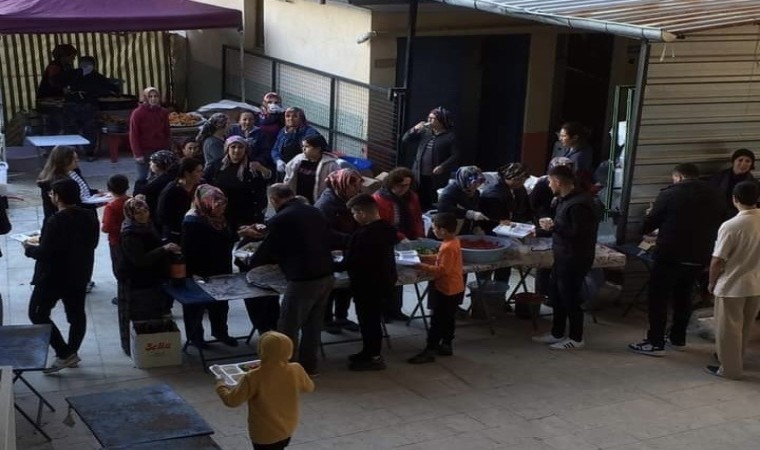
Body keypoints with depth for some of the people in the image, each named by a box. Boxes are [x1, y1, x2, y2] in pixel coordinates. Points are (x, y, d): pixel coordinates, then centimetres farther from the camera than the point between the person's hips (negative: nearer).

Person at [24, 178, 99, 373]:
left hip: (53, 276, -8)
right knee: (76, 313, 17)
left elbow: (44, 253, -24)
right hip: (80, 274, 8)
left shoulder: (56, 221, -25)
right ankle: (72, 353, 27)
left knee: (38, 314, 4)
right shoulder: (90, 216, -1)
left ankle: (64, 353, 1)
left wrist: (29, 249, -5)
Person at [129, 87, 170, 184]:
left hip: (160, 151, 3)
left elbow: (167, 133, 11)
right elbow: (133, 135, -7)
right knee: (142, 178, 1)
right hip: (144, 152, -3)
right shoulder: (137, 113, -6)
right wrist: (137, 154, -11)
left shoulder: (163, 113, 6)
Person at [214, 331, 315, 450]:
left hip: (264, 434, -5)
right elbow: (309, 387, 4)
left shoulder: (253, 378, -28)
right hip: (288, 429, 5)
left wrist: (220, 385, -1)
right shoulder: (295, 370, -16)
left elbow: (232, 401, -19)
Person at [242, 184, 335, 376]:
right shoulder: (315, 212, 10)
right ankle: (308, 365, 27)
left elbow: (266, 252, -1)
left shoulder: (279, 220, -10)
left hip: (303, 280, -7)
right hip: (326, 276, 7)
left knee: (287, 329, 6)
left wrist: (250, 261, 22)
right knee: (313, 324, 19)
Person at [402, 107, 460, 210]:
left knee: (433, 204, -6)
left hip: (436, 177, -4)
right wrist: (415, 129, -5)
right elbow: (405, 140, 11)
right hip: (420, 175, 5)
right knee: (419, 202, 8)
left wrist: (443, 166, -21)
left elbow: (455, 156, -9)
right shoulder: (424, 132, 10)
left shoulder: (450, 137, -3)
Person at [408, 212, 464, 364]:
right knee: (447, 319, 19)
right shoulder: (454, 241, 4)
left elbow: (443, 270, -27)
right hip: (454, 289, 10)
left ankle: (429, 351, 1)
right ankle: (446, 346, 28)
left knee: (437, 321, -4)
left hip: (446, 290, -10)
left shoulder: (448, 247, -26)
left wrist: (424, 267, -23)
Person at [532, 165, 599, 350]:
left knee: (570, 298, 1)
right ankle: (557, 333, 30)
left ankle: (576, 339, 14)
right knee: (556, 295, 17)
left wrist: (553, 226, -20)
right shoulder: (566, 199, 10)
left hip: (575, 259, -10)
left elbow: (578, 232, -28)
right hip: (563, 256, 10)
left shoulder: (578, 204, -24)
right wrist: (552, 225, 1)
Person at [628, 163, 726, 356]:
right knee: (683, 296, 20)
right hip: (699, 256, 6)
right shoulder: (716, 196, 7)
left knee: (658, 298, 2)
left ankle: (655, 343, 2)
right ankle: (678, 339, 26)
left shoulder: (670, 194, -8)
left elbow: (649, 224, -3)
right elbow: (719, 225, 13)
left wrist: (646, 229, 18)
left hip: (670, 255, -6)